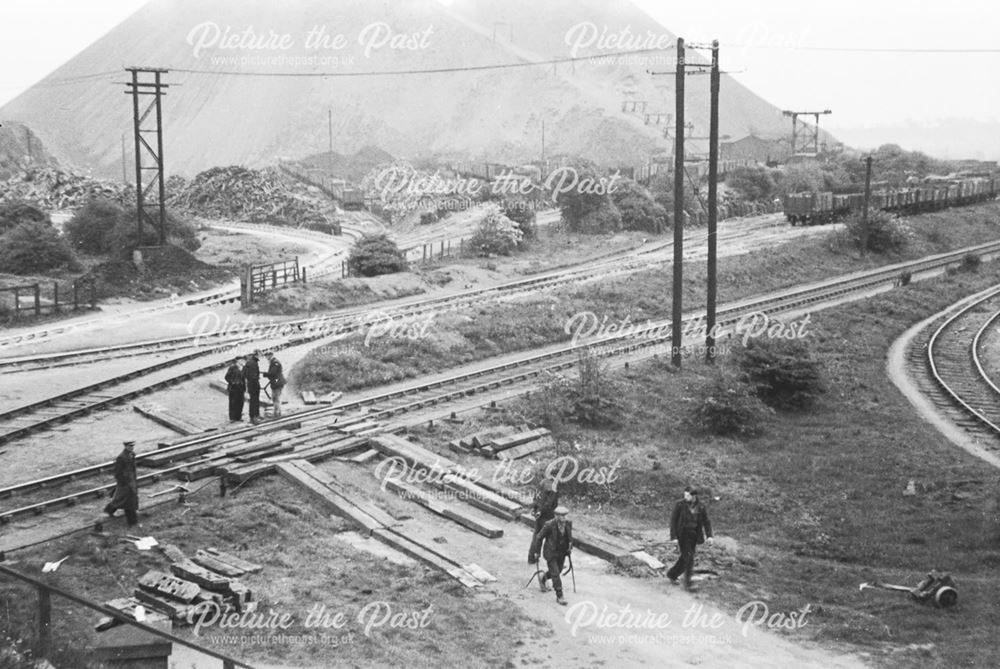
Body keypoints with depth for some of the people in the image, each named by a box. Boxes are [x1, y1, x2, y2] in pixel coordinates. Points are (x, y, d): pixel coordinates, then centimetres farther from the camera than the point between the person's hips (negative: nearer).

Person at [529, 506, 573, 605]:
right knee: (555, 574, -8)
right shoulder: (549, 525, -25)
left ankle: (542, 579, 49)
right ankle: (559, 596, 0)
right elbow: (539, 537, -12)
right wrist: (536, 552, -7)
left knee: (557, 571, 21)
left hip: (562, 553, 6)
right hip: (551, 553, -6)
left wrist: (570, 547, 1)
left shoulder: (568, 524, -10)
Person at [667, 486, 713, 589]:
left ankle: (672, 574, 32)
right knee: (689, 558, -11)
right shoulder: (680, 505, -10)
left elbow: (706, 522, 3)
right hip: (682, 534, -4)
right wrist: (674, 537, -13)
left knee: (685, 558, 10)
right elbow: (673, 521, -7)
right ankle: (687, 583, -3)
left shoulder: (700, 507, -1)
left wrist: (709, 536, -11)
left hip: (693, 536, 4)